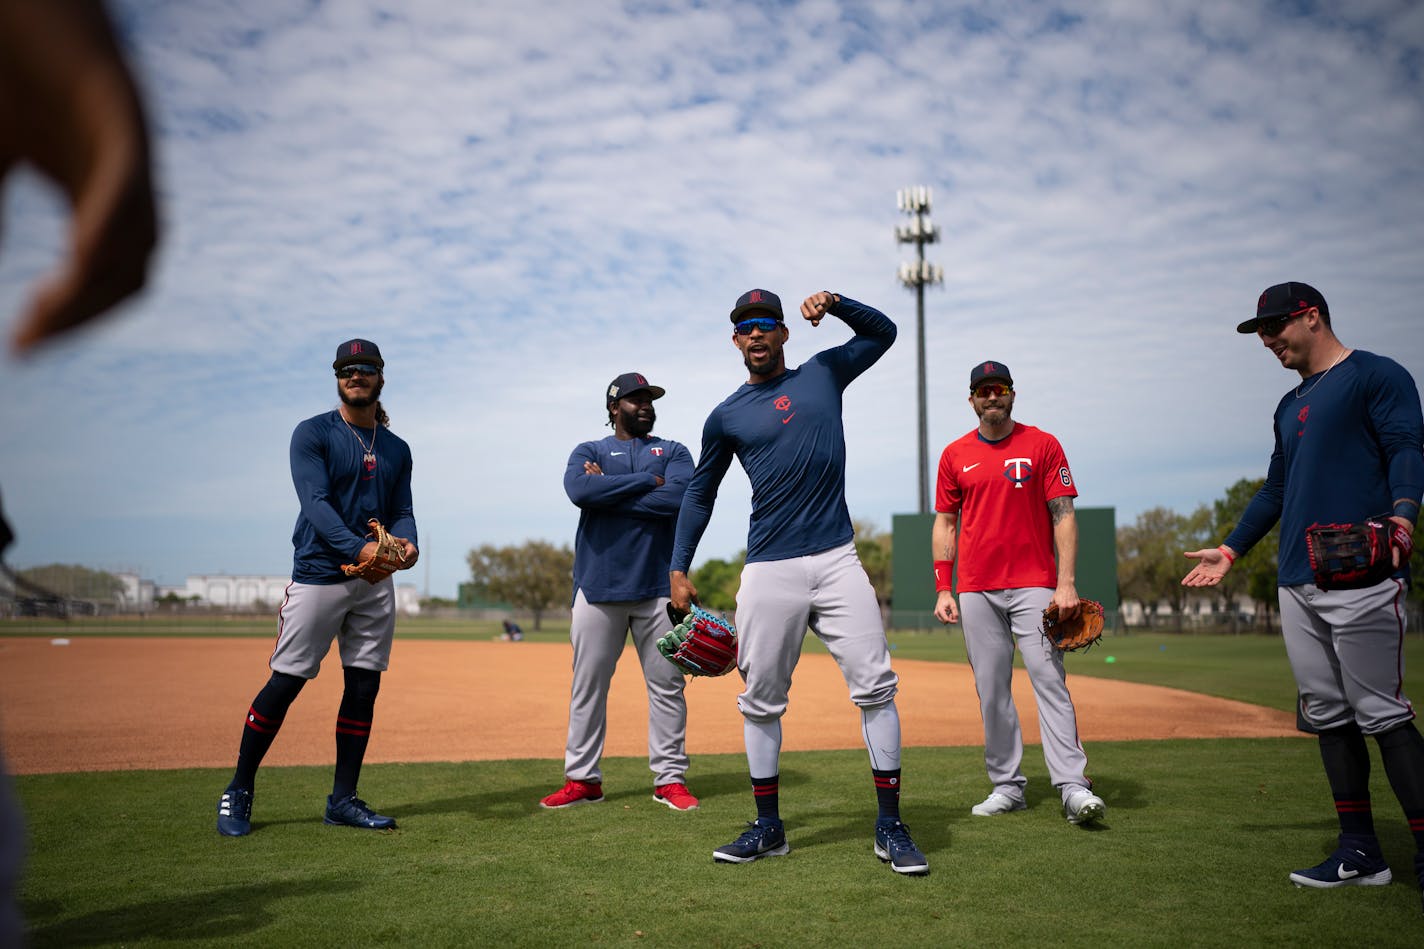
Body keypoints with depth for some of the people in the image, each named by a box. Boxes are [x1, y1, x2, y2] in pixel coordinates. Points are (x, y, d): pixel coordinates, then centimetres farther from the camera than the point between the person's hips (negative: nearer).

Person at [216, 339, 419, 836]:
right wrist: (357, 547, -30)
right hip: (318, 575, -5)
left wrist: (406, 542, -15)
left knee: (364, 686, 5)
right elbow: (315, 501, -15)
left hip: (375, 582, 5)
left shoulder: (396, 449, 14)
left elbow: (402, 511, 9)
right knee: (284, 683, -4)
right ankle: (238, 792, 11)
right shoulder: (313, 434, -3)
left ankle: (343, 799, 15)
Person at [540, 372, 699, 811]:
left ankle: (670, 779, 11)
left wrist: (609, 492, -7)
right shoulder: (588, 452, 12)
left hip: (658, 586, 0)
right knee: (588, 685, 3)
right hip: (598, 585, 0)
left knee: (667, 685, 2)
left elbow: (679, 497, -9)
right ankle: (582, 779, 12)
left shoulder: (672, 452, 13)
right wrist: (647, 481, -10)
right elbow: (580, 490, -12)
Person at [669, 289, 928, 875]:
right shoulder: (726, 417, 11)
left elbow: (883, 332, 24)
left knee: (875, 686, -8)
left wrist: (833, 303, 6)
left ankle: (890, 826, 0)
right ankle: (768, 827, 16)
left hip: (837, 561, 0)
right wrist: (679, 569, 10)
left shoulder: (824, 374, 13)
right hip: (769, 571, 0)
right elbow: (700, 494, 17)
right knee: (761, 700, 3)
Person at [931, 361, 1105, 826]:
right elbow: (945, 524, 12)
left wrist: (1066, 583, -11)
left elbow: (1063, 516, -1)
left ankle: (1073, 787, -11)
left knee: (1049, 678, -10)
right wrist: (943, 588, 2)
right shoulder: (955, 454, 10)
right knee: (991, 688, 4)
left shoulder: (1042, 445, 3)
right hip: (977, 591, 3)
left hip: (1034, 585, -3)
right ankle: (1007, 785, 13)